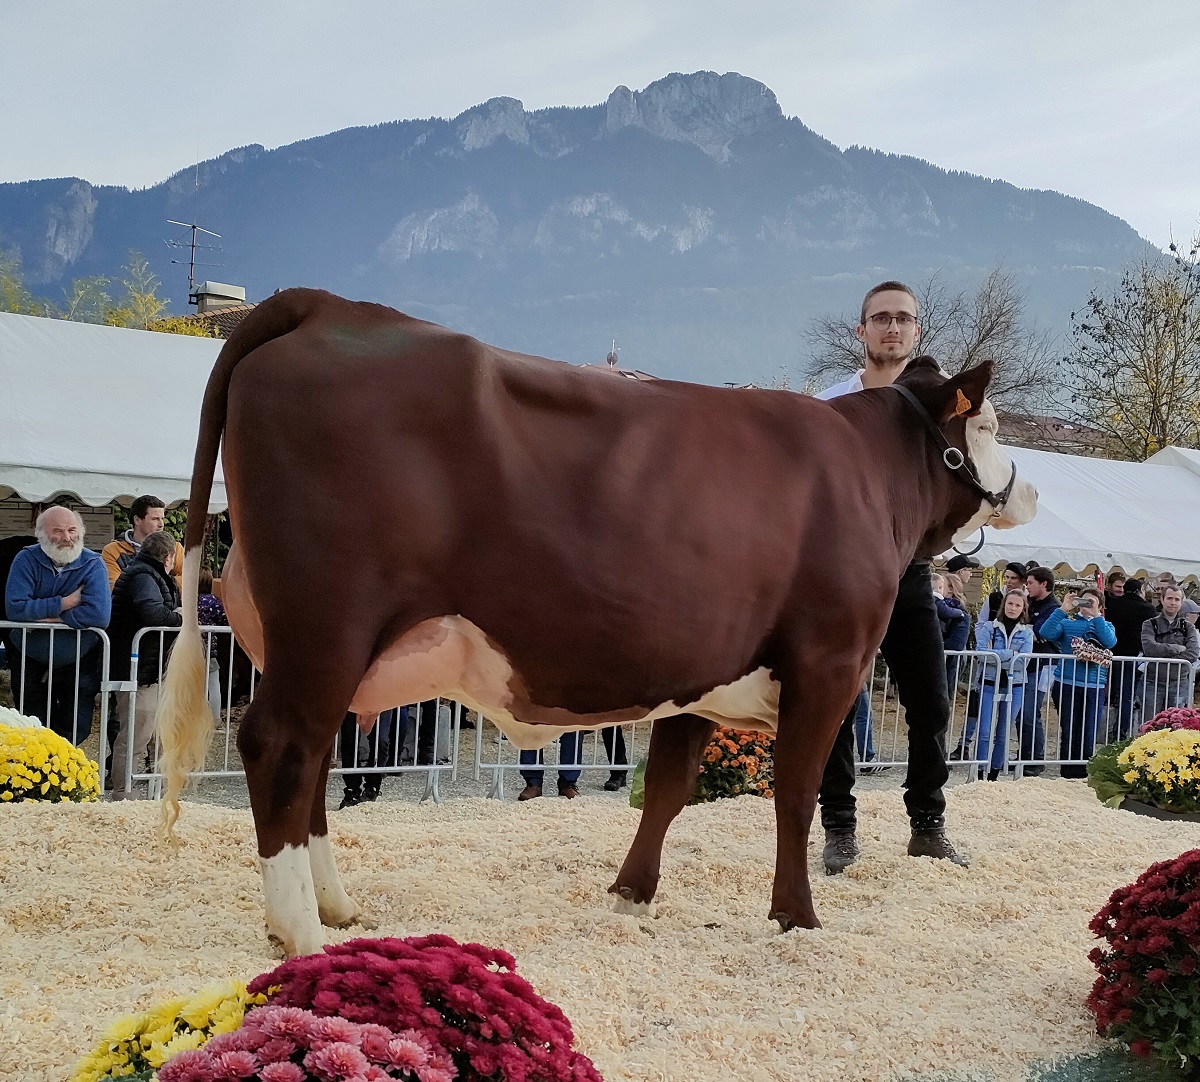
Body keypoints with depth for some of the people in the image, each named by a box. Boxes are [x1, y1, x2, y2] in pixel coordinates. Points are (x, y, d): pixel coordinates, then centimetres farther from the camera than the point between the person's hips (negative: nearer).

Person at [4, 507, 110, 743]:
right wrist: (64, 603, -22)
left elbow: (99, 615, -27)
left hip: (79, 663, 0)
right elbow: (14, 608, -22)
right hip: (29, 660, 1)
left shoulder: (93, 564, -12)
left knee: (76, 730, 6)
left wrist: (46, 616, -23)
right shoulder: (27, 560, -9)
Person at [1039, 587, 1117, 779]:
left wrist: (1095, 615, -14)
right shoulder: (1067, 623, 8)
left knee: (1088, 736, 0)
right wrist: (1063, 610, -15)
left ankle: (1083, 776, 10)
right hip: (1067, 683, -1)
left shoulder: (1105, 625, 12)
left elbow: (1110, 642, -11)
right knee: (1068, 733, 4)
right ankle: (1067, 776, 12)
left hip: (1094, 687, 1)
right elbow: (1047, 634, -12)